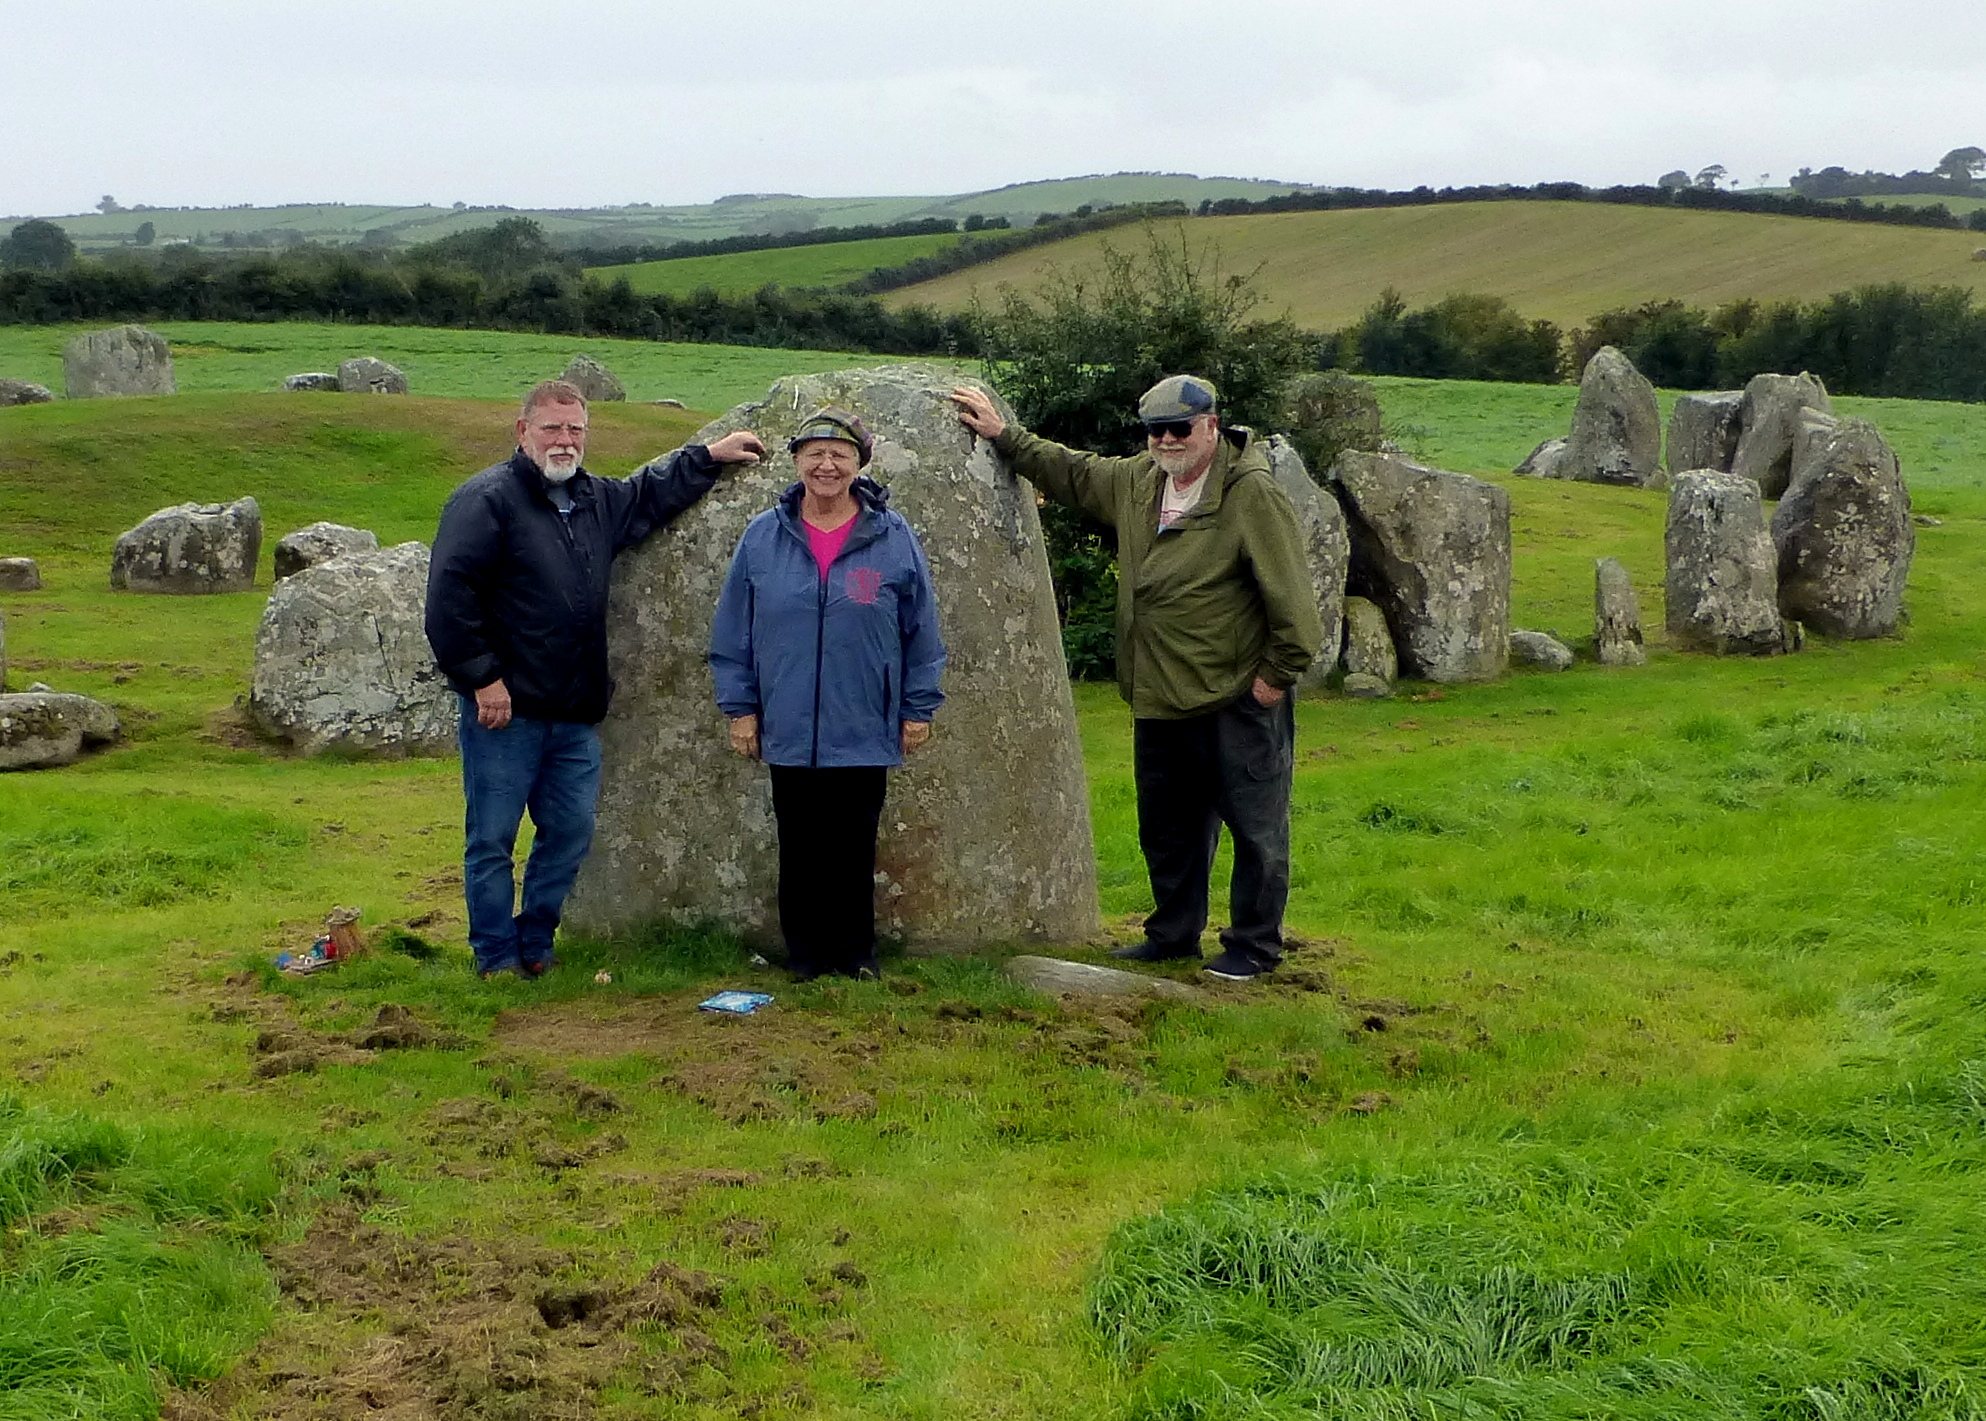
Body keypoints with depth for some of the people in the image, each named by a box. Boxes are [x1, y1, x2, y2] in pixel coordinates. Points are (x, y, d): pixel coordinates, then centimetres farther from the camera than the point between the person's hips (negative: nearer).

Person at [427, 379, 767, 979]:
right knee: (492, 838, 0)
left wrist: (709, 456, 32)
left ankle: (534, 944, 24)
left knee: (571, 831, 10)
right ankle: (497, 958, 11)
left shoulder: (599, 500, 15)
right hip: (505, 709, -7)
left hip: (575, 716, 7)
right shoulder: (487, 498, -9)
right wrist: (483, 677, -17)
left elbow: (653, 492, 36)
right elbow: (450, 592, -15)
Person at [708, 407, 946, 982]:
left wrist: (918, 708, 5)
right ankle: (804, 953, 19)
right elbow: (733, 631, 7)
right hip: (787, 733, 1)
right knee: (799, 849, 8)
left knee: (854, 850, 7)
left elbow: (921, 631, 5)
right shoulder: (763, 537, 2)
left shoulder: (893, 538, 0)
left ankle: (855, 953, 19)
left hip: (864, 734, -1)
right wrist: (739, 707, 5)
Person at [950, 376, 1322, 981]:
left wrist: (1278, 673, -13)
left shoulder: (1253, 495, -15)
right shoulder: (1136, 480, 8)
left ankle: (1253, 947, 14)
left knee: (1256, 828, 2)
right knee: (1167, 828, 18)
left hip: (1240, 702, -7)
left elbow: (1291, 596, -15)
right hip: (1160, 702, 7)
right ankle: (1174, 933, 32)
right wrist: (1003, 434, 23)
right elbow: (1070, 473, 25)